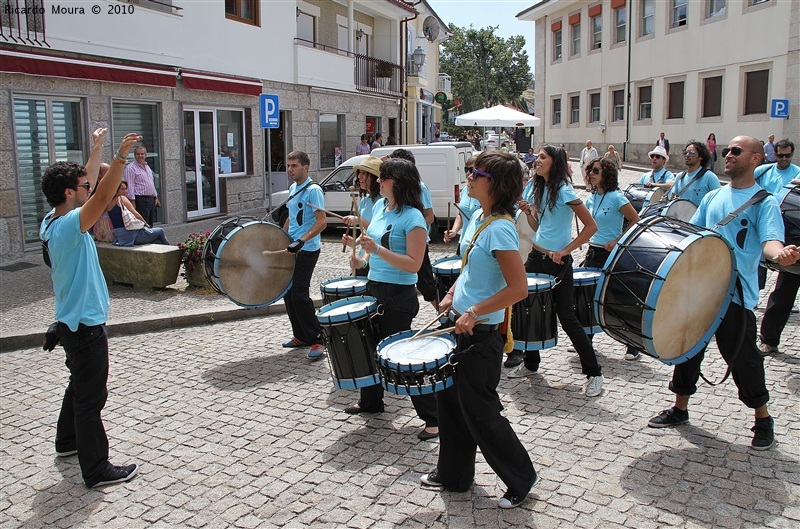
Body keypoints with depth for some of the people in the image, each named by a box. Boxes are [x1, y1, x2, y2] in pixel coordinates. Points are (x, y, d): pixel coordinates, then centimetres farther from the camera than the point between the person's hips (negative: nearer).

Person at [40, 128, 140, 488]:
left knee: (80, 385, 26)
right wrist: (120, 157, -44)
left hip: (73, 322, 10)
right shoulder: (68, 225, -23)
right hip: (85, 326, -10)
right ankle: (96, 470, 8)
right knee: (91, 397, -2)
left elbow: (87, 184, 16)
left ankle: (67, 441, 43)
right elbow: (102, 196, -39)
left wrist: (97, 147, 22)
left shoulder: (53, 221, 4)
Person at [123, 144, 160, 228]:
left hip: (151, 199, 8)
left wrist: (156, 197, 19)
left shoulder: (147, 167, 18)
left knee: (150, 224, 11)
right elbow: (129, 186, -14)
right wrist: (132, 202, -20)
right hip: (140, 200, -8)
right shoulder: (130, 168, -8)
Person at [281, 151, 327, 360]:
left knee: (299, 294, -11)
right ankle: (301, 336, 23)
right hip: (291, 248, 9)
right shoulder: (293, 188, 14)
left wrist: (301, 241, -30)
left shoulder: (313, 190, -13)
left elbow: (322, 222, -21)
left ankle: (317, 339, -1)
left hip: (307, 250, -9)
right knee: (288, 292, 11)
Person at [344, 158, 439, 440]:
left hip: (399, 296, -9)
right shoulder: (380, 206, 6)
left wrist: (377, 250, -28)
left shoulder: (412, 217, -18)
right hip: (374, 288, 9)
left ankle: (433, 418, 9)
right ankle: (371, 401, 43)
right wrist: (364, 259, 5)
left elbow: (414, 264, -22)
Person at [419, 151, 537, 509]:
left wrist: (474, 313, -24)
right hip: (459, 324, 10)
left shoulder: (500, 229, -23)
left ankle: (521, 478, 25)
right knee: (449, 399, 18)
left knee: (479, 411, 4)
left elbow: (519, 288, -26)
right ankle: (453, 475, 36)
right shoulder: (478, 217, 6)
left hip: (481, 332, -10)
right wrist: (452, 296, 11)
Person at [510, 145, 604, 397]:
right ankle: (530, 364, 29)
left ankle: (594, 374, 8)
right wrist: (528, 212, -2)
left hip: (558, 262, -8)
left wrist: (565, 251, -17)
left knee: (566, 317, -4)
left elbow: (591, 226, -16)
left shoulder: (564, 191, -14)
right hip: (536, 257, 8)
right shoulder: (540, 189, 10)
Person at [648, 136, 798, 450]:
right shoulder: (713, 197, 15)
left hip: (736, 294, -6)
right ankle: (680, 409, 30)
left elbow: (770, 240, -19)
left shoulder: (763, 201, -4)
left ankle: (763, 419, 23)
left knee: (742, 357, 1)